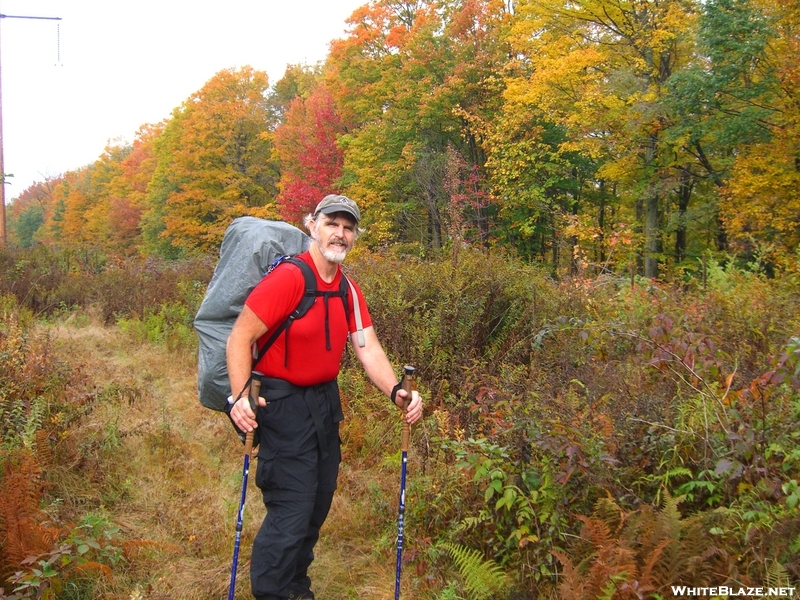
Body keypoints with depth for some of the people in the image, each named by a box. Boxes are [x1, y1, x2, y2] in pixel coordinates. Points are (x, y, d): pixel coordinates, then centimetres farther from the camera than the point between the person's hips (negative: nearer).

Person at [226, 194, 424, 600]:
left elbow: (368, 348, 0)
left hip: (325, 401, 8)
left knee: (318, 506, 19)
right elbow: (240, 337, -21)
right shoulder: (288, 278, -19)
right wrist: (240, 396, -34)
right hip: (283, 405, -8)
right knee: (291, 512, -7)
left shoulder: (348, 290, 5)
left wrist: (395, 391, -16)